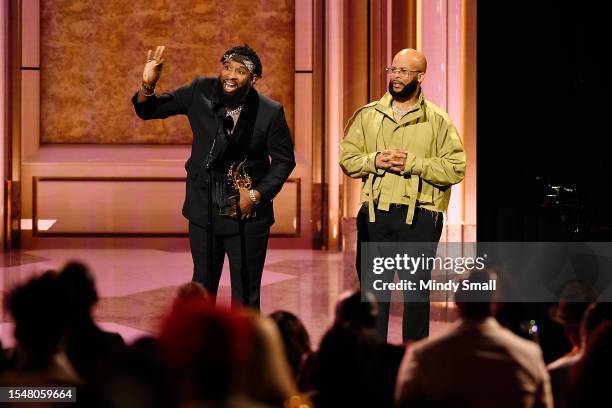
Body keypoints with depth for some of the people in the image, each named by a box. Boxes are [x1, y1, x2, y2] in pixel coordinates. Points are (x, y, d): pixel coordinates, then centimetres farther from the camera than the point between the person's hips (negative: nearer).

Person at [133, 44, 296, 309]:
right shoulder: (200, 92, -6)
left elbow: (284, 160, 0)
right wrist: (147, 86, -19)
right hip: (205, 212, 2)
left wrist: (257, 195, -11)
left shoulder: (270, 112, -11)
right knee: (202, 289, 14)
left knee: (246, 296, 4)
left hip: (247, 217, -2)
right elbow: (148, 111, 2)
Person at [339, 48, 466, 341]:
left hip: (419, 217, -2)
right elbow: (347, 159, 7)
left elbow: (456, 168, -7)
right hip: (374, 215, 2)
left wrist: (413, 163, -15)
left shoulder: (437, 120, 1)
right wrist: (374, 161, -12)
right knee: (372, 289, 5)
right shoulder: (367, 115, 9)